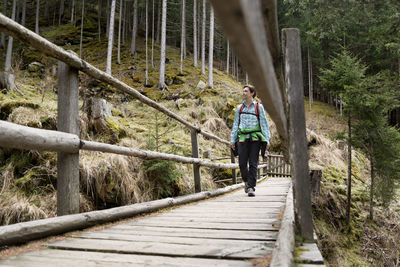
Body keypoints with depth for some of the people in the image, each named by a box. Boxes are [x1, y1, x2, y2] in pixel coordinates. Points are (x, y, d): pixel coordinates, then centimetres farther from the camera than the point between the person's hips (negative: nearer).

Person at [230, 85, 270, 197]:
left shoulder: (259, 107, 6)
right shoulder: (240, 108, 14)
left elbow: (264, 123, 4)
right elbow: (235, 124, 16)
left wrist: (267, 139, -4)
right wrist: (232, 139, 9)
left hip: (255, 138, -2)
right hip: (243, 138, 3)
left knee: (253, 163, -6)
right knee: (242, 163, -1)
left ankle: (251, 187, -3)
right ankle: (246, 181, 25)